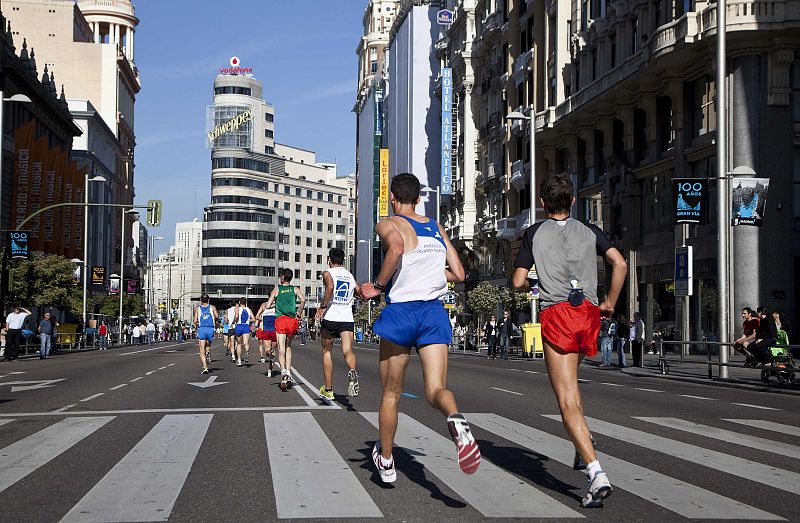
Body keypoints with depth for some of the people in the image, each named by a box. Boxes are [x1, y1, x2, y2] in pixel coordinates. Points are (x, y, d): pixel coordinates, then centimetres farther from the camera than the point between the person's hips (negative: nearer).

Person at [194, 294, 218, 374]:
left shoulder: (197, 308, 10)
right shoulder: (212, 307, 9)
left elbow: (195, 321, 3)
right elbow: (216, 316, -7)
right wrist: (215, 321, 13)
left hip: (201, 329, -1)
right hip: (210, 329, 1)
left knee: (202, 351, -1)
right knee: (208, 345, 27)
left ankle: (205, 367, -15)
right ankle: (208, 352, -6)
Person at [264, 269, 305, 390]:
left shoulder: (276, 290, 9)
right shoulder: (295, 289, 11)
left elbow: (268, 306, 6)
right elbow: (303, 300, -8)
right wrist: (299, 313, 4)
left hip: (280, 320, -2)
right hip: (292, 320, 2)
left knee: (281, 347, -8)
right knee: (288, 346, 18)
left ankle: (283, 370, -31)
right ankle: (288, 373, 11)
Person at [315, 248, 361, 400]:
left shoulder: (328, 273, 1)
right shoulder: (350, 276, 17)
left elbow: (330, 286, -20)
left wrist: (322, 307, -15)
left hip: (330, 318, -3)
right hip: (348, 319, 3)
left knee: (327, 352, 13)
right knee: (347, 350, -8)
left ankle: (328, 390, 17)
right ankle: (352, 372, -42)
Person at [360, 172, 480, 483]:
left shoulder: (388, 225, -2)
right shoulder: (436, 229, 15)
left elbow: (396, 247, -26)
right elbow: (459, 274, 14)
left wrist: (378, 285, -14)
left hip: (401, 312, -3)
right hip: (434, 313, 4)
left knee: (391, 394, 13)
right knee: (435, 390, -2)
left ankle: (385, 461, 27)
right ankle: (456, 419, -37)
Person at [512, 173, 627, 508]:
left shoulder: (534, 233, 7)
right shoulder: (590, 232, 12)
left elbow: (518, 281, 4)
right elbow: (620, 264, -1)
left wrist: (530, 286, 26)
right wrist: (610, 303, 9)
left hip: (556, 314, -4)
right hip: (588, 311, 4)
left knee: (567, 400, -7)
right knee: (569, 383, 31)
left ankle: (597, 474, -19)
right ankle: (583, 444, 21)